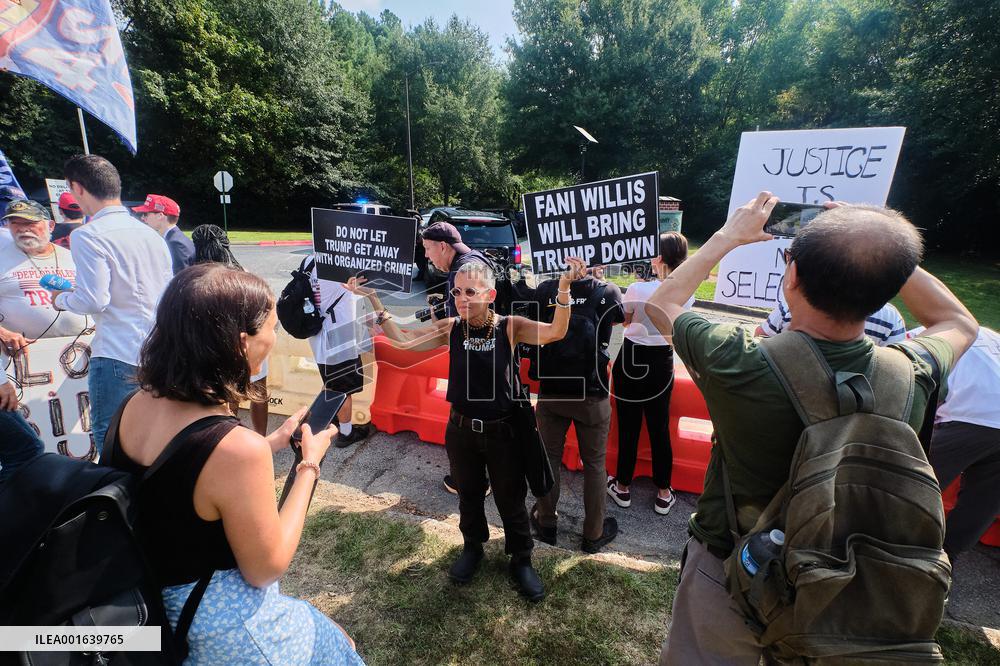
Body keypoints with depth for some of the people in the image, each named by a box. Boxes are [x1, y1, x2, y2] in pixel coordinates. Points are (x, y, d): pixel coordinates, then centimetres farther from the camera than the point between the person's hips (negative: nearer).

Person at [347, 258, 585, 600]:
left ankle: (521, 559, 39)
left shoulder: (510, 327, -14)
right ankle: (472, 547, 49)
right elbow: (403, 338, -9)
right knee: (469, 494, 23)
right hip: (461, 430, 3)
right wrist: (373, 299, -16)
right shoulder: (449, 328, -7)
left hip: (502, 430, -2)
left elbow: (555, 332, -27)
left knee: (511, 498, 14)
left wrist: (563, 288, -42)